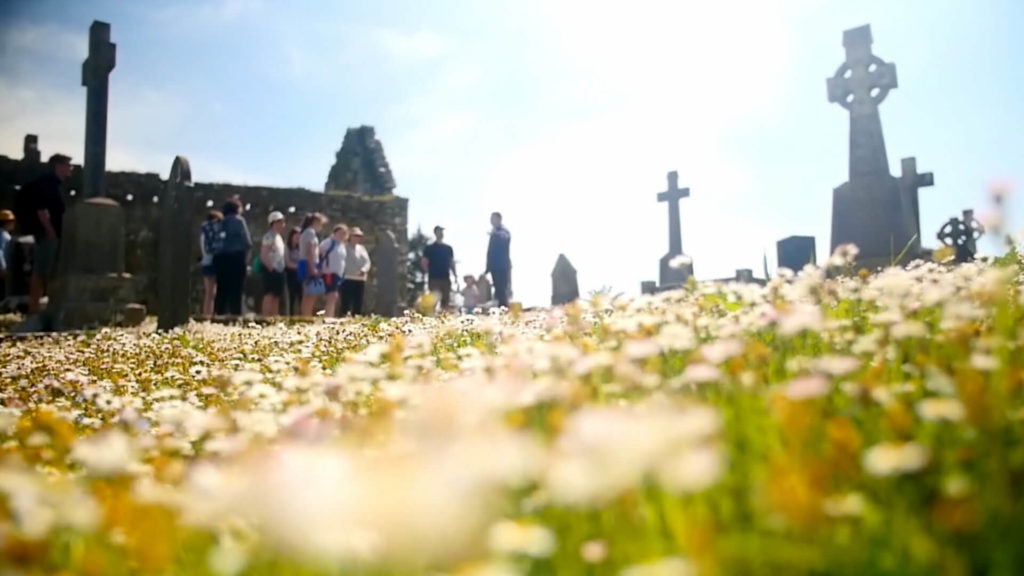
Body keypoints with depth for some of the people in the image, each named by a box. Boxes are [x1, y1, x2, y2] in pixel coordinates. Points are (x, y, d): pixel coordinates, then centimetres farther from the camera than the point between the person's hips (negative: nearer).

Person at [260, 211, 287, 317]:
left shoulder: (279, 237, 20)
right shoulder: (269, 236, -10)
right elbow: (263, 254, -17)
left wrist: (281, 269, 13)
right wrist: (270, 267, -19)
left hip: (279, 270, 10)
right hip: (271, 270, -10)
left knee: (276, 296, 9)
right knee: (269, 295, -13)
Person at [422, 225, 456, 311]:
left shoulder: (448, 248, 13)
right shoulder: (429, 248, 2)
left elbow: (452, 263, 14)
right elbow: (424, 263, 2)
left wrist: (455, 275, 6)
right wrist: (431, 271, -5)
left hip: (446, 279, 4)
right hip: (434, 279, -4)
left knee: (446, 302, 5)